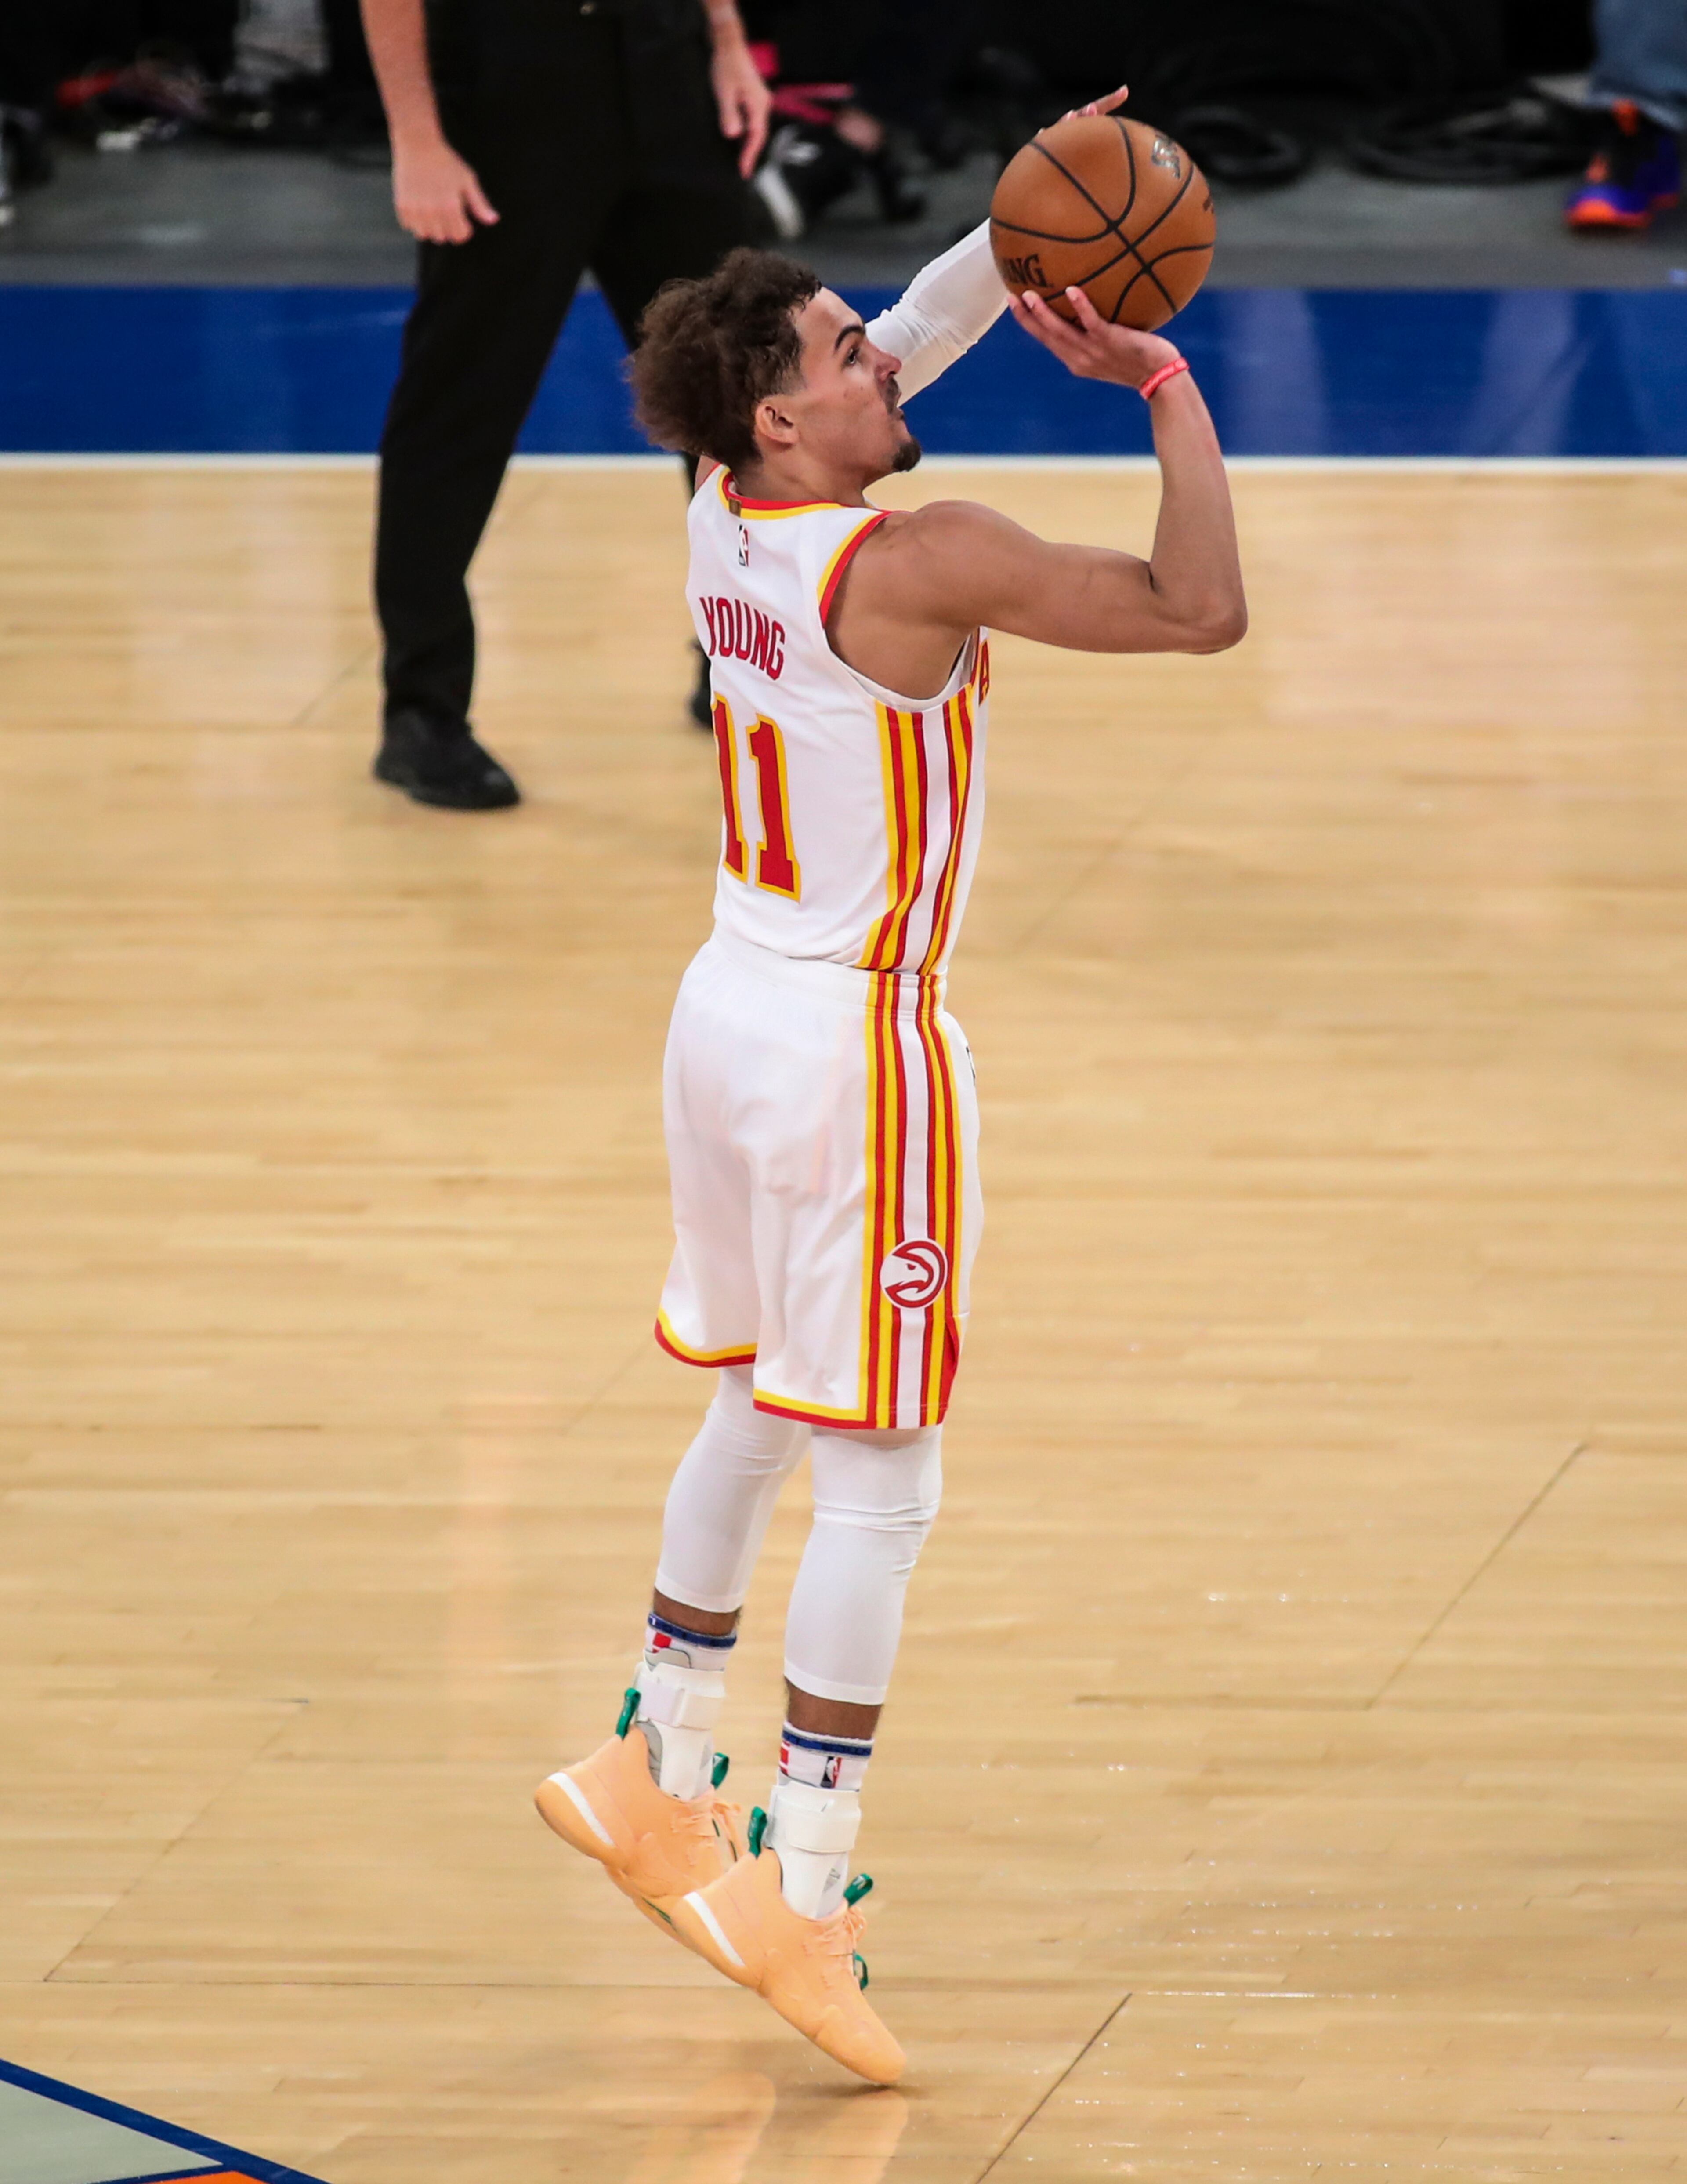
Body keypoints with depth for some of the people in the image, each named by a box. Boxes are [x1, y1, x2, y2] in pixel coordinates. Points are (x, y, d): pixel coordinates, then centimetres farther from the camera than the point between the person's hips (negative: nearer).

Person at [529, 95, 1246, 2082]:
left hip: (732, 1009, 9)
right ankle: (802, 1895, -3)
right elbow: (1203, 611, -20)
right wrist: (1165, 381, -11)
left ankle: (659, 1772, 36)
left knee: (758, 1412, 25)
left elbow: (914, 341, 19)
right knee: (875, 1480, -2)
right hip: (856, 1044, -8)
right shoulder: (921, 562, -22)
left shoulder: (726, 514, 1)